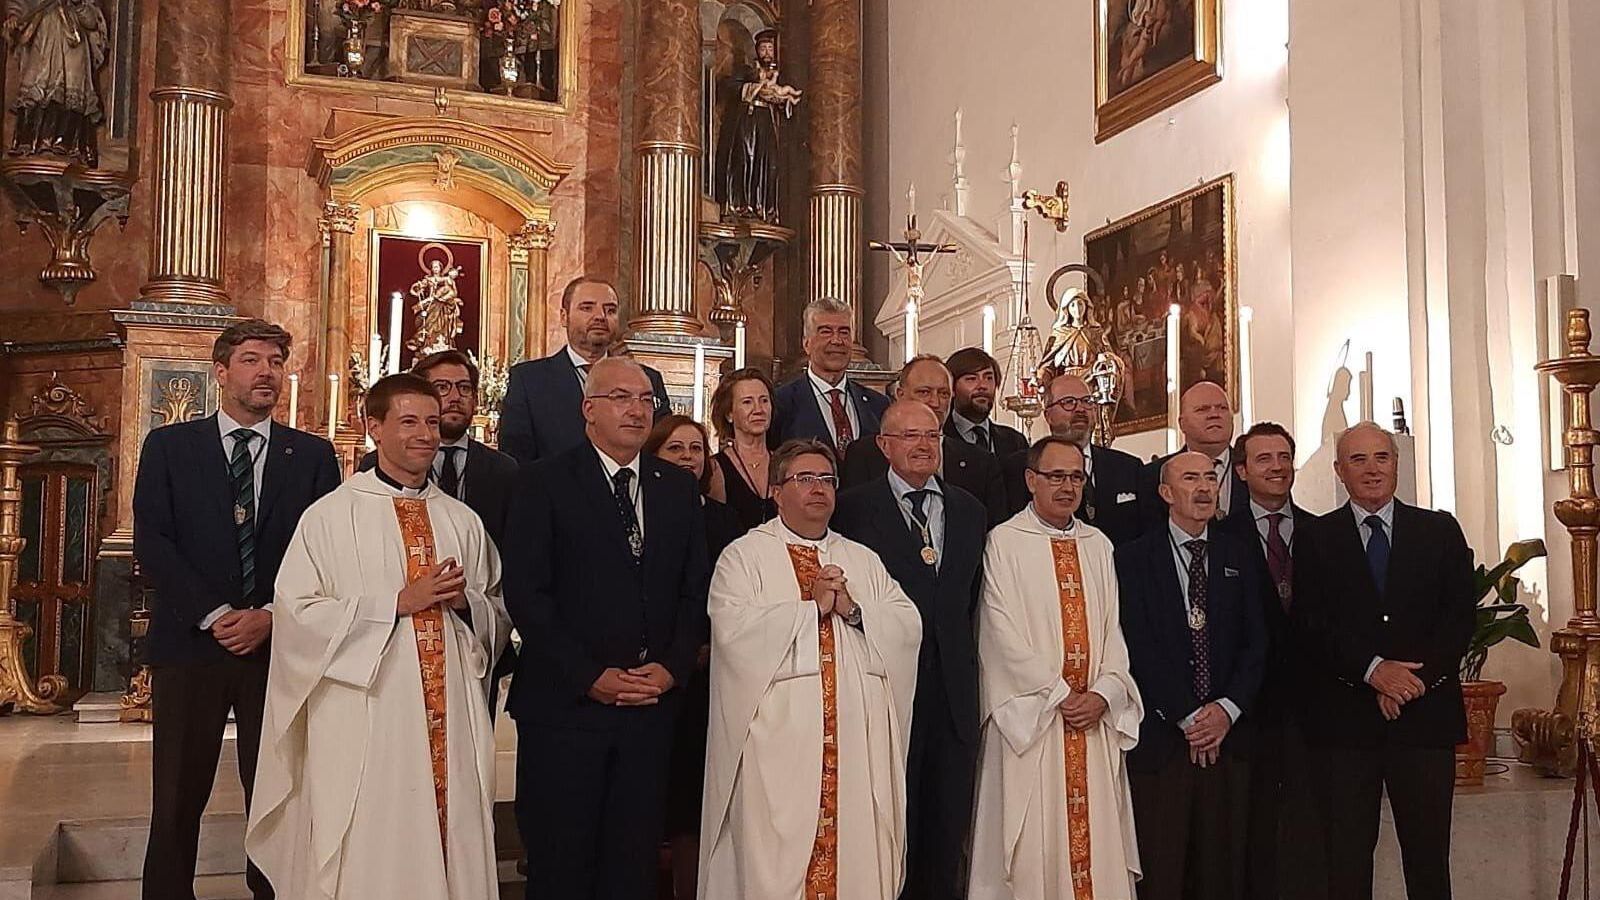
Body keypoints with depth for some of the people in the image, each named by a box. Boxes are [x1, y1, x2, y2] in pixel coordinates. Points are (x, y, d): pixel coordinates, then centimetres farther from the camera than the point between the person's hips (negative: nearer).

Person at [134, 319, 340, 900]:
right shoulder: (168, 447, 8)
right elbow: (151, 542, -1)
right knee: (177, 801, 4)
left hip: (279, 646, 0)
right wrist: (213, 615, -11)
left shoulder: (313, 455, 9)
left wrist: (270, 616, -9)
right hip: (190, 642, 0)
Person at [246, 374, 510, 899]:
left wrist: (465, 602, -6)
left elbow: (499, 618, 16)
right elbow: (296, 613, -7)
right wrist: (397, 602, -12)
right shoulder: (330, 517, 1)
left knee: (454, 848, 4)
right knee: (367, 857, 0)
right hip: (363, 724, -3)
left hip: (452, 722, 4)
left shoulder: (463, 522, 13)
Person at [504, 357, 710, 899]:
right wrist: (590, 676, -13)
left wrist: (672, 668, -4)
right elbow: (525, 593, -8)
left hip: (653, 706, 3)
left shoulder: (679, 489, 12)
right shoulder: (544, 484, -1)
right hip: (565, 705, -3)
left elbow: (695, 591, 11)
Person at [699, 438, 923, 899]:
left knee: (858, 855, 3)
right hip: (777, 742, -4)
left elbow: (909, 627, 7)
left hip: (857, 742, 4)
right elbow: (733, 628, -13)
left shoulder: (864, 561, 18)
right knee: (775, 863, -4)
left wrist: (853, 609, -9)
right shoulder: (745, 555, 4)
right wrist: (813, 607, -9)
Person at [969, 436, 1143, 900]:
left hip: (1095, 715, 4)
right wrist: (1059, 695, -10)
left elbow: (1113, 629, 8)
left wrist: (1104, 693, -7)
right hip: (1030, 717, -4)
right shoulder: (1004, 542, -4)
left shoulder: (1098, 545, 12)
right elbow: (1004, 634, -9)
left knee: (1097, 836, 5)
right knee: (1034, 839, -1)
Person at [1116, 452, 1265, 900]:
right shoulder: (1134, 558, 0)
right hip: (1161, 736, -3)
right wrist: (1188, 717, -11)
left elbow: (1255, 641, 6)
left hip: (1228, 734, 3)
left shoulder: (1238, 555, 12)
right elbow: (1140, 647, -7)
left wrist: (1228, 708, -8)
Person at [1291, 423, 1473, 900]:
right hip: (1343, 719, -1)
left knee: (1429, 858, 5)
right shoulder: (1313, 538, 7)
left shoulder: (1441, 530, 10)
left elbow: (1461, 614, 2)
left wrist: (1412, 678, -11)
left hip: (1425, 714, 1)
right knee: (1346, 859, 4)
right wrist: (1373, 669, -15)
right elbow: (1310, 623, -3)